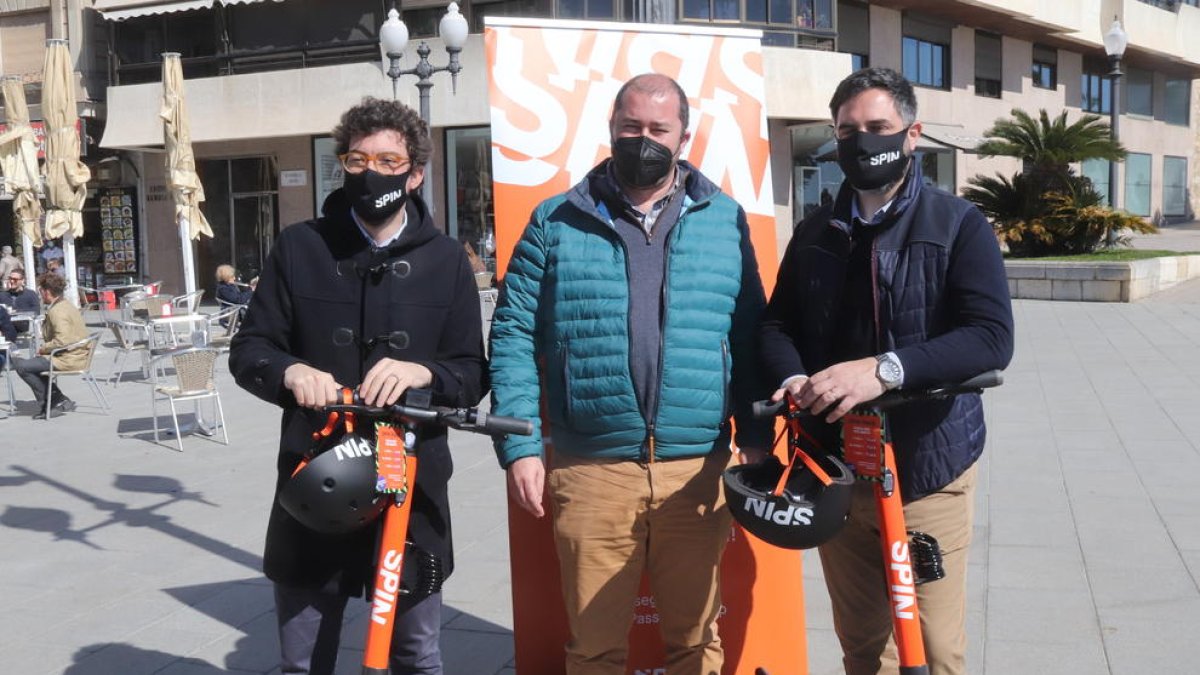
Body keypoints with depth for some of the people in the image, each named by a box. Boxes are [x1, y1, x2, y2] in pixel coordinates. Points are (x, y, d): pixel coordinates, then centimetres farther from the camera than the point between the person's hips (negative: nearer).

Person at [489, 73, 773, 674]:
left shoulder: (725, 220, 8)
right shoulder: (557, 222, 5)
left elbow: (750, 339, 8)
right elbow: (514, 336, 2)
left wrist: (757, 441, 1)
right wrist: (519, 447, -6)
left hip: (697, 472, 1)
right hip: (589, 472, -1)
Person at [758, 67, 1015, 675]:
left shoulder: (958, 225, -4)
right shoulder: (815, 234, 11)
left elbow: (991, 337, -16)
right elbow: (776, 324, 9)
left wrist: (885, 368, -30)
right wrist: (793, 379, -14)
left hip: (927, 469, -4)